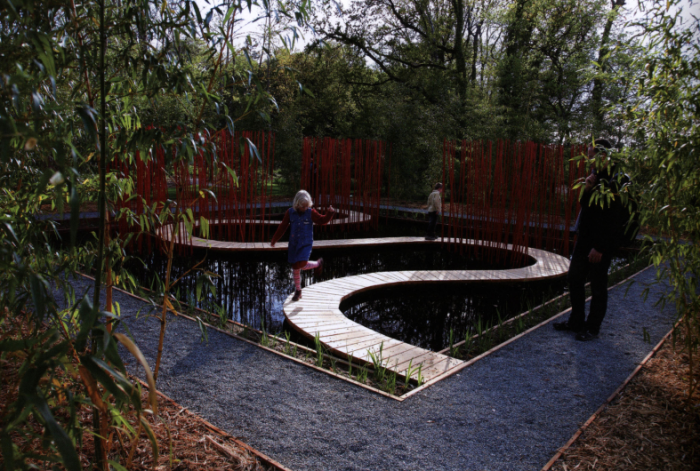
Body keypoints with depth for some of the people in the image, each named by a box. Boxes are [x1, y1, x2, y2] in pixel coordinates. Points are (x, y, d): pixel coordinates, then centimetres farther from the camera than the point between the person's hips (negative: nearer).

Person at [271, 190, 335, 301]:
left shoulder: (311, 213, -5)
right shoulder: (290, 213, -1)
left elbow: (323, 220, -2)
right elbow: (283, 227, 6)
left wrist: (330, 213, -20)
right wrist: (274, 240, 11)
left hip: (306, 244, -3)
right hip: (293, 244, 3)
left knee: (301, 265, -20)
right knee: (295, 268, 9)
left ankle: (318, 264, 12)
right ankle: (297, 291, 25)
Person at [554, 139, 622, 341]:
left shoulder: (613, 181, -17)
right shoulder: (595, 176, 9)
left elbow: (611, 218, -19)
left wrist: (600, 247, -19)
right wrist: (587, 189, -9)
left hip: (601, 243, -9)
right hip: (585, 238, 9)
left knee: (598, 286, 5)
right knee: (574, 278, 14)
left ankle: (592, 328, 18)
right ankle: (576, 321, 29)